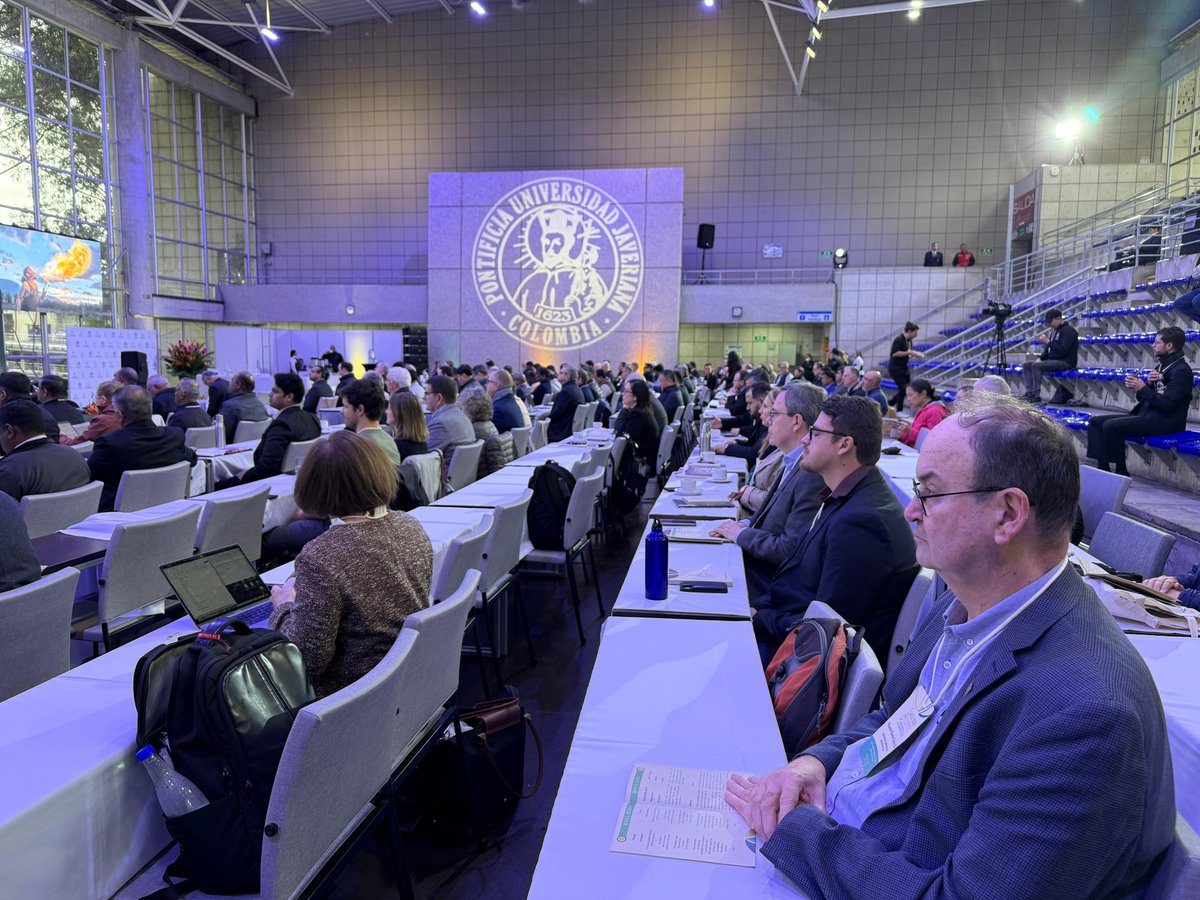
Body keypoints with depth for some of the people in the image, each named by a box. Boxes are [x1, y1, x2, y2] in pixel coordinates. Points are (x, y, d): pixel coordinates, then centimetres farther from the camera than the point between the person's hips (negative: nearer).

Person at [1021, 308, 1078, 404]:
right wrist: (1040, 358, 6)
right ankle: (1029, 393, -9)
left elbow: (1063, 349, -23)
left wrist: (1048, 342, -19)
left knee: (1036, 366, -29)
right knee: (1026, 366, 1)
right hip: (1053, 360, 10)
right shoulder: (1054, 330, 18)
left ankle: (1036, 396, -26)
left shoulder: (1068, 330, -11)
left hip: (1066, 362, -10)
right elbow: (1049, 348, 22)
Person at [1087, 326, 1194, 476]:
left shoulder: (1181, 370, -11)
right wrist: (1147, 383, -3)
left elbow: (1168, 403, -20)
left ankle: (1121, 473, -15)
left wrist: (1143, 388, -17)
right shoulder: (1163, 366, 18)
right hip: (1145, 414, 10)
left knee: (1110, 426, -27)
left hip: (1164, 422, -10)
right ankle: (1103, 468, -9)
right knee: (1095, 421, 0)